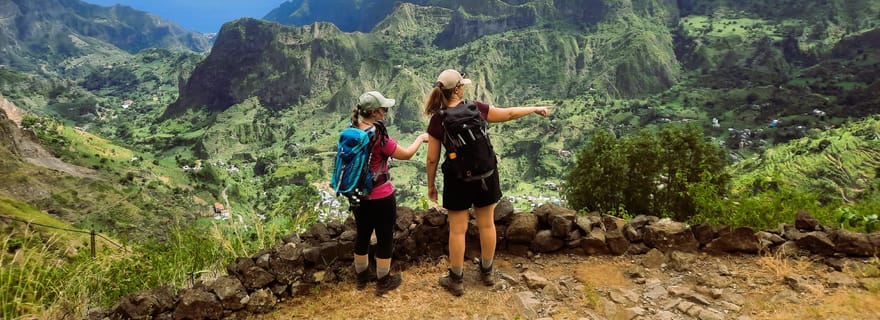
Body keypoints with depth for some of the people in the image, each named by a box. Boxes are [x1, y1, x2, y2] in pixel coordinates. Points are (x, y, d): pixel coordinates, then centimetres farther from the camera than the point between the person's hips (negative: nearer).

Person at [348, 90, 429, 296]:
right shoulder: (378, 136, -23)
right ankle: (383, 282, 25)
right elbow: (405, 155, -13)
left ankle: (362, 277, 38)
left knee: (363, 235, 21)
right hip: (381, 198, -7)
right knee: (385, 238, 11)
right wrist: (421, 138, 2)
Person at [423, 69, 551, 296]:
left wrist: (431, 185, 6)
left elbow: (432, 159, -7)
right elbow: (509, 114, 3)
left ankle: (456, 280, 19)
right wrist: (535, 109, 18)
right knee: (487, 224, 16)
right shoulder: (477, 109, -9)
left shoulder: (437, 121, -11)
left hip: (458, 179, -2)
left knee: (458, 230, 8)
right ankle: (487, 272, 33)